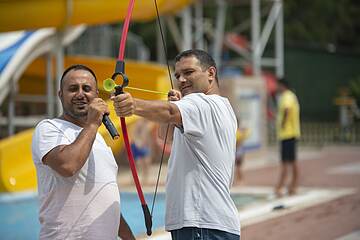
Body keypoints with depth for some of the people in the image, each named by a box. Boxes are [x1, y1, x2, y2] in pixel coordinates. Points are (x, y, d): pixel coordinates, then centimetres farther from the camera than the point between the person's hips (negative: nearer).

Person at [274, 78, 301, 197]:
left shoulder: (286, 97, -14)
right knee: (292, 162, 13)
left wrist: (282, 124, -23)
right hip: (293, 133, 10)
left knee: (285, 162, -11)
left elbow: (286, 109, -33)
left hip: (286, 133, -10)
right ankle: (293, 187, 18)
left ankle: (279, 188, -12)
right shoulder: (292, 96, 17)